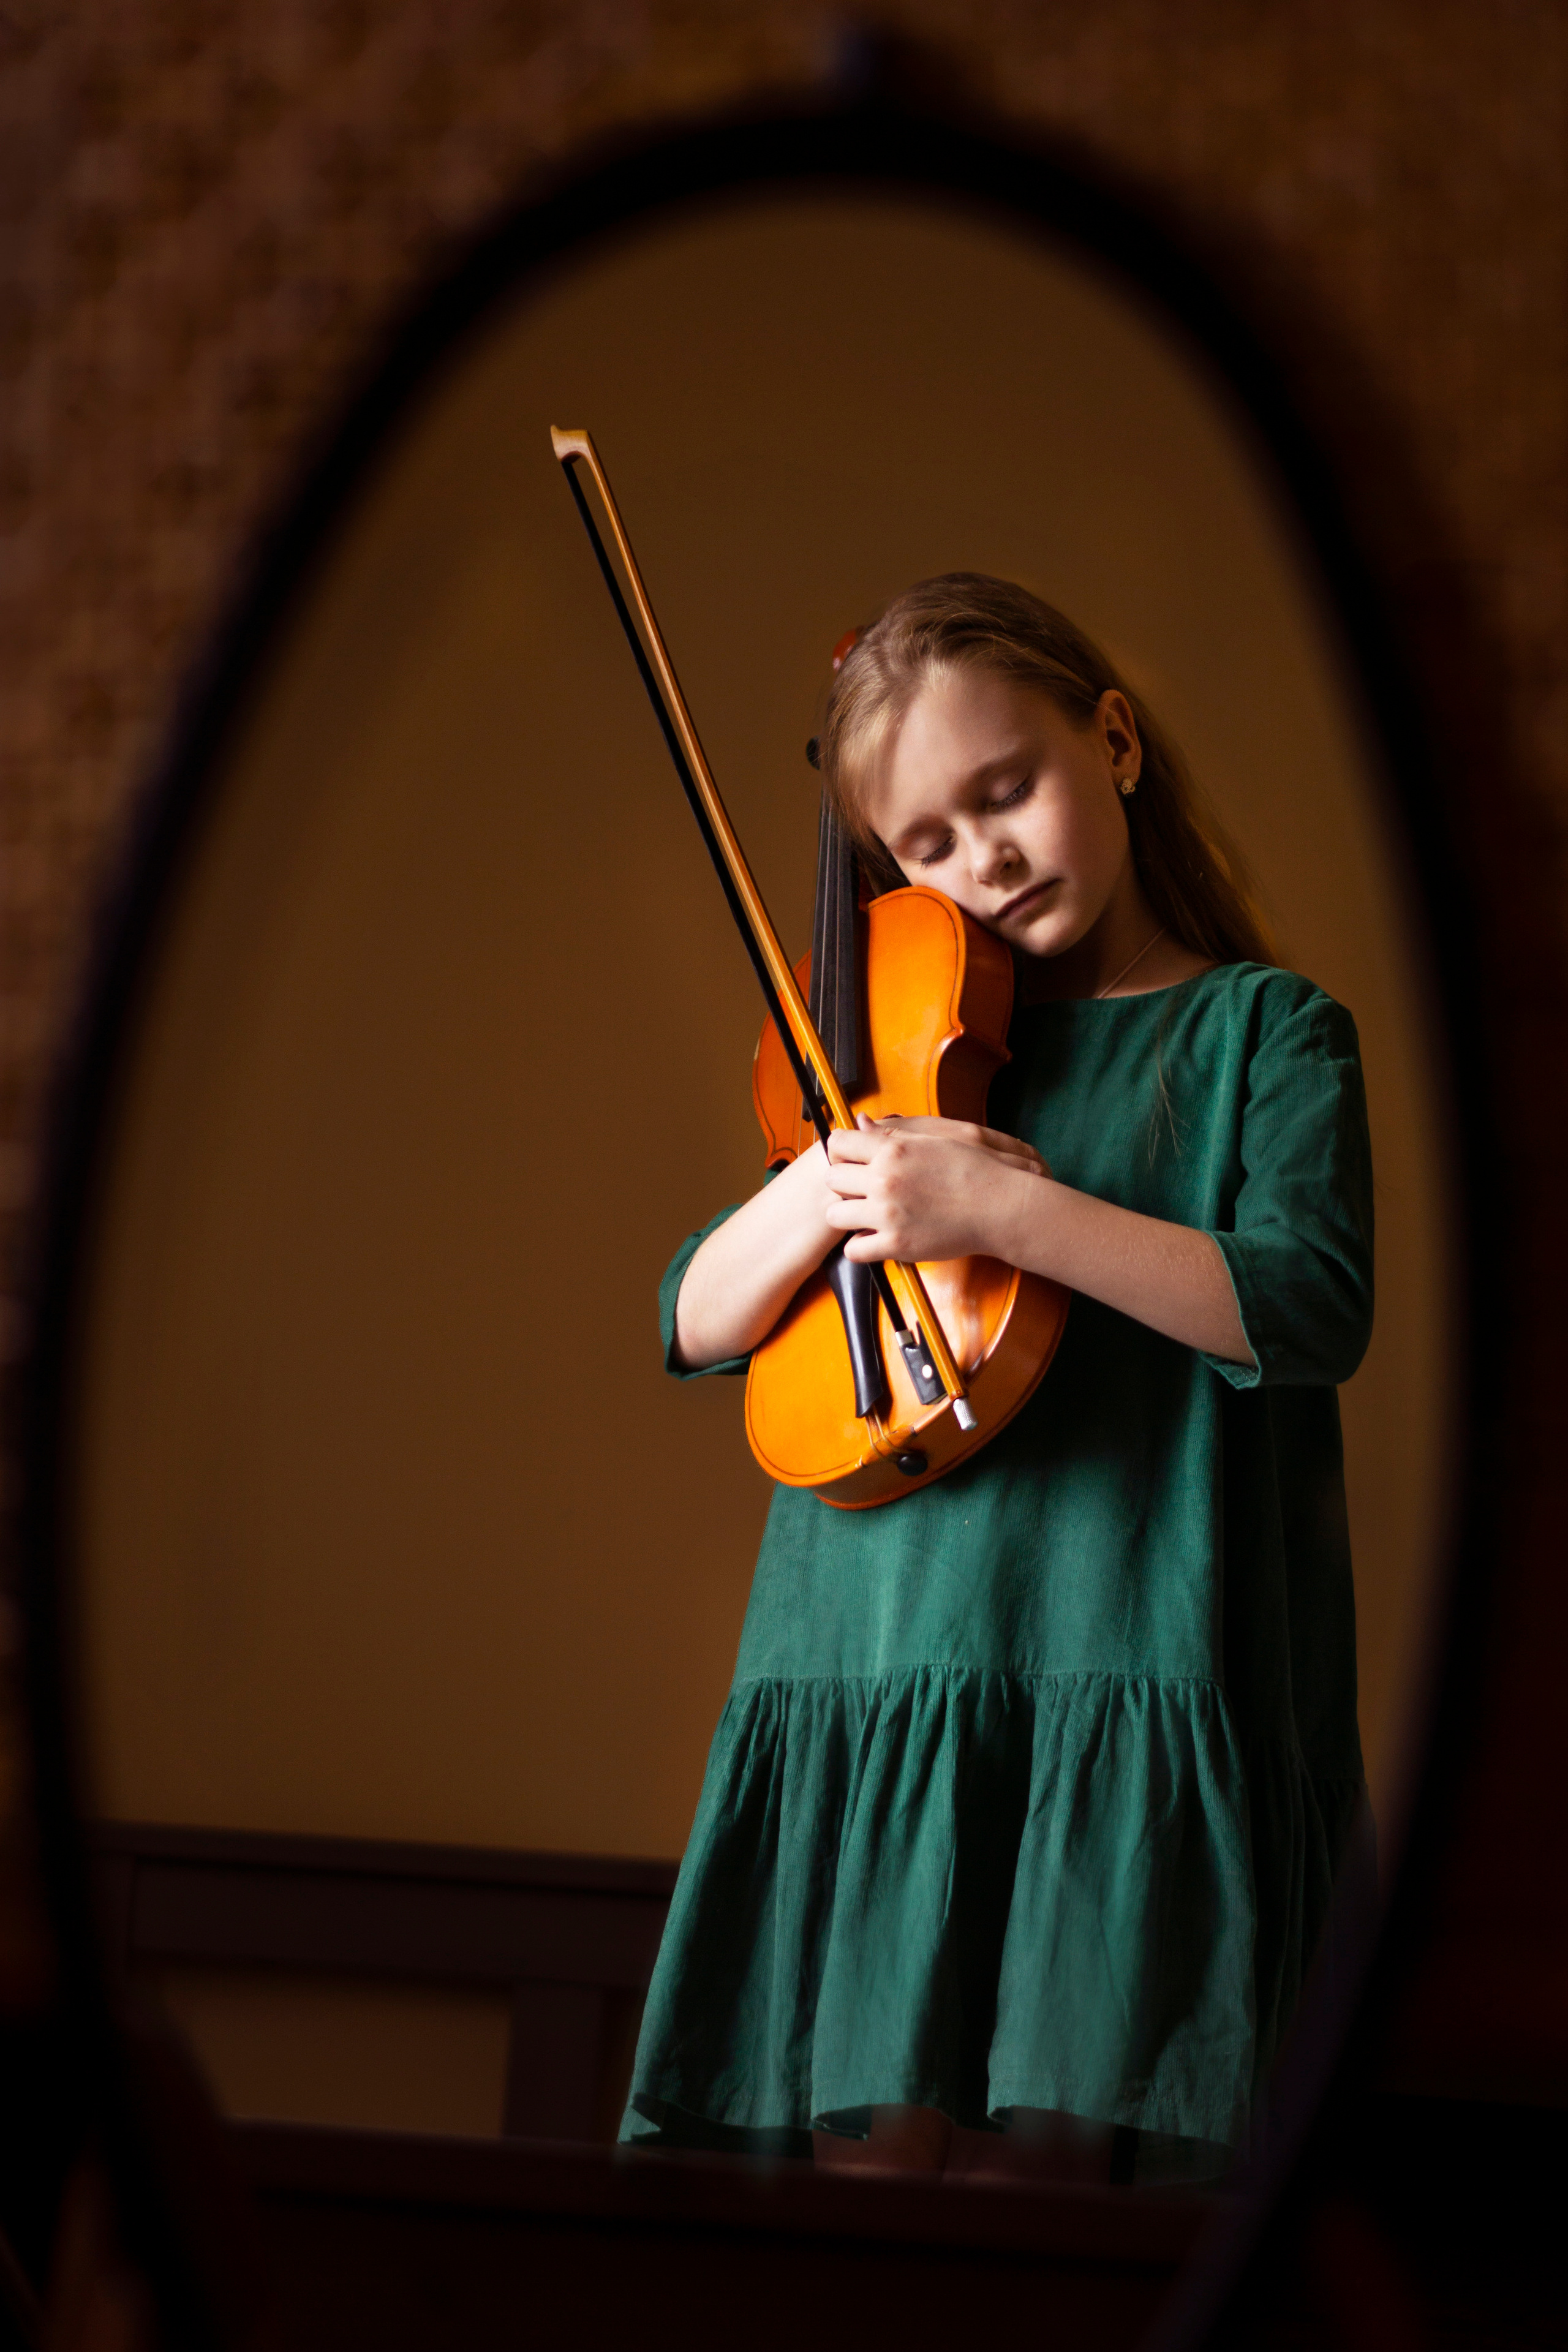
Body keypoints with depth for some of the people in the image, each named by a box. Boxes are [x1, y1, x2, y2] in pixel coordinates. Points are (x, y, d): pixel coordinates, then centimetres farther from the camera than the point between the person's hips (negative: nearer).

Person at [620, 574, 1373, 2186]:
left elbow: (1313, 1308, -11)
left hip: (1130, 1689, -4)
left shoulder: (1262, 1030, 6)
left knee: (1037, 2170, -9)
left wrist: (1006, 1212, -18)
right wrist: (824, 1191, -6)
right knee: (872, 2152, -4)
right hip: (871, 1684, 4)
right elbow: (695, 1324, 14)